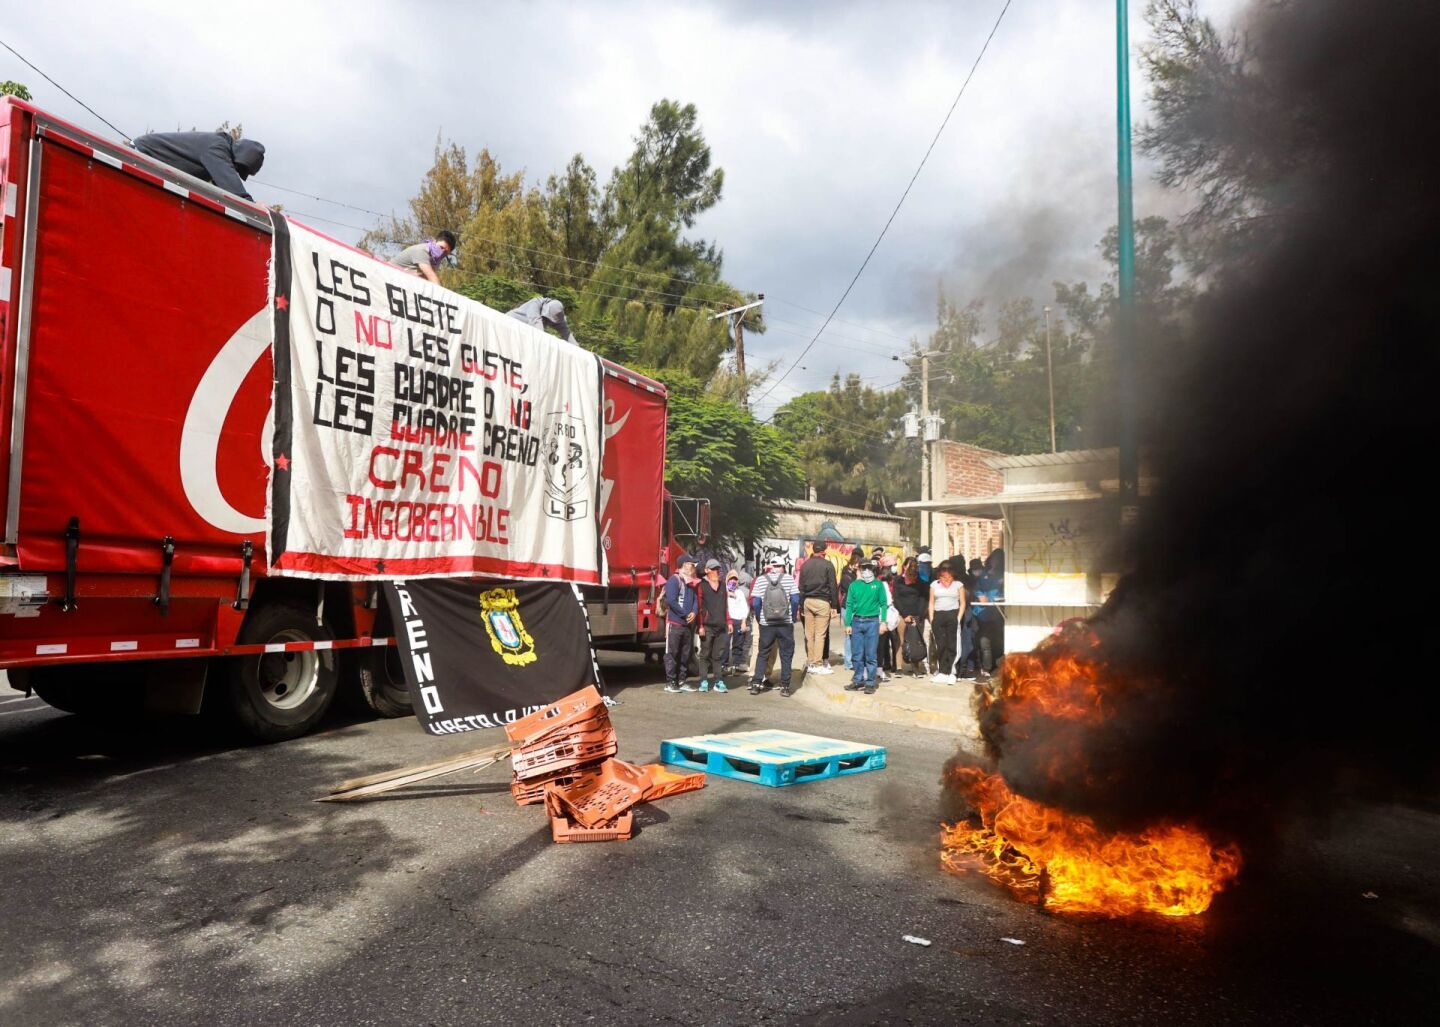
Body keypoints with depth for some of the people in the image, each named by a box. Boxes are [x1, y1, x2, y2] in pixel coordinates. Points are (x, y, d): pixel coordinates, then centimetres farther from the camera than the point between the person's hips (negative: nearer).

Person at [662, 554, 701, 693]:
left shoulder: (691, 583, 16)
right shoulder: (674, 580, -9)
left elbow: (695, 600, 14)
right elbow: (671, 601, -17)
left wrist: (694, 612, -7)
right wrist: (685, 615, -13)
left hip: (688, 624, 8)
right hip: (675, 623, -8)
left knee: (685, 654, 10)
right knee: (672, 653, -3)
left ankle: (682, 681, 17)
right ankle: (670, 682, 1)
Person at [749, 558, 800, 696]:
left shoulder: (760, 580, -2)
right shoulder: (789, 578, -3)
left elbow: (755, 603, -5)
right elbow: (796, 600, -6)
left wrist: (759, 619, 8)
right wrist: (793, 618, 6)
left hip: (766, 624, 1)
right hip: (786, 624, -1)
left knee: (762, 654, 12)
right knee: (786, 655, 9)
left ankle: (756, 684, 7)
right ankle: (784, 686, 9)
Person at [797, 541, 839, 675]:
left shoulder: (805, 565, 9)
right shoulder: (828, 565, -3)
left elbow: (801, 587, 10)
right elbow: (833, 586, -4)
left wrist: (801, 605, 13)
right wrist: (834, 606, 0)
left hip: (808, 601, 4)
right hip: (823, 602, -4)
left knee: (809, 634, 6)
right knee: (820, 634, -4)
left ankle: (810, 664, 10)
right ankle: (818, 665, -5)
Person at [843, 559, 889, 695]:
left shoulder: (878, 585, 3)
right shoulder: (854, 585, 7)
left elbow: (883, 604, 1)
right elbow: (849, 605, 7)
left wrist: (883, 622, -7)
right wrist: (848, 624, 1)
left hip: (872, 622, -2)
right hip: (857, 621, 2)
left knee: (870, 655, 0)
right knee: (856, 654, 7)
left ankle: (870, 683, 6)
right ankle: (858, 680, 18)